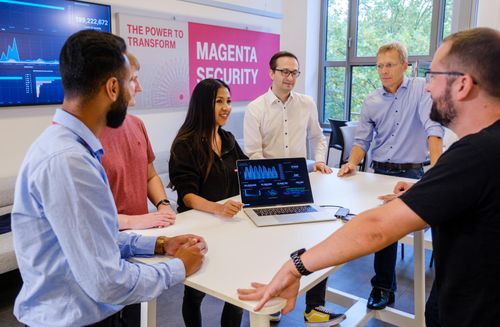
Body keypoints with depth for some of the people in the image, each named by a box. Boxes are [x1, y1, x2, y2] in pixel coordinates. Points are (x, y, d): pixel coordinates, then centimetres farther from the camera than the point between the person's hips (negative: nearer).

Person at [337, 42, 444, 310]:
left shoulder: (421, 89, -4)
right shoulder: (370, 102, 7)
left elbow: (433, 128, -15)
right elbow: (362, 140, 8)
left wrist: (436, 167, -26)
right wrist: (352, 163, -11)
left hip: (411, 172, -3)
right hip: (380, 171, 3)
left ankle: (383, 286, 14)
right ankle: (385, 286, 21)